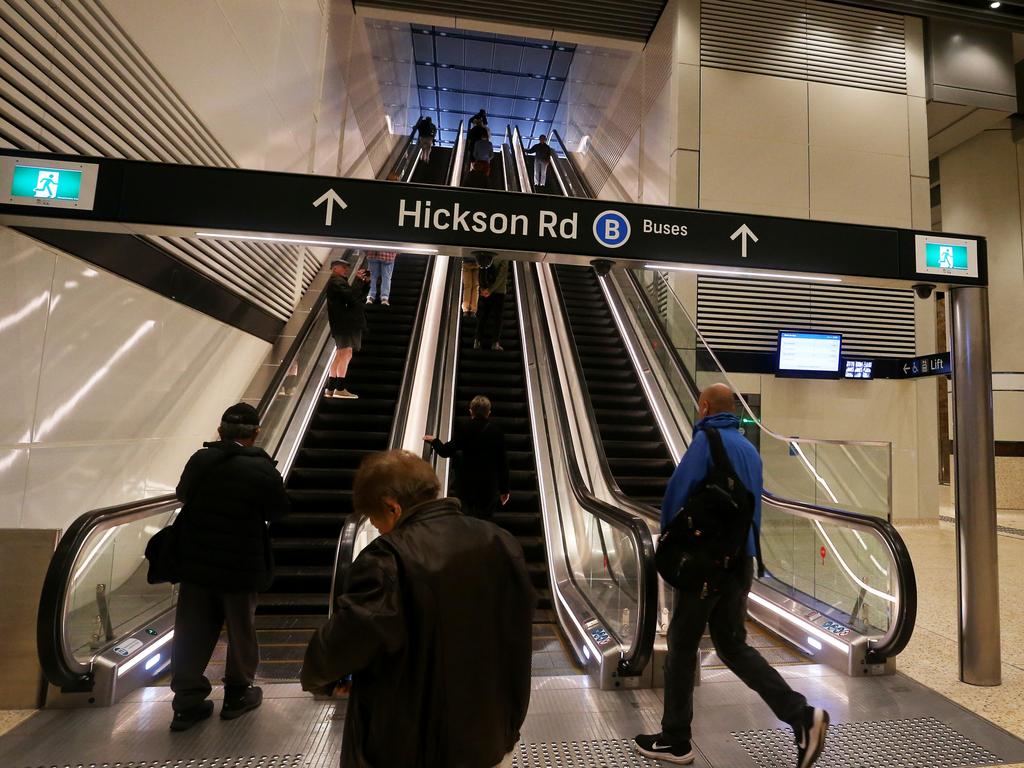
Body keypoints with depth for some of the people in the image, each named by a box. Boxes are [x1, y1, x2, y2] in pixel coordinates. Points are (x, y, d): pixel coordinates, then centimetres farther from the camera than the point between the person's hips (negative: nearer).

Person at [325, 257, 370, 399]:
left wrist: (366, 282, 12)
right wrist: (358, 279, -13)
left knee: (340, 355, 12)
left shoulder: (340, 281, 27)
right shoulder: (336, 281, -6)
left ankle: (330, 389, 15)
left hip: (346, 323, 11)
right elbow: (352, 295, -22)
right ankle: (340, 389, -19)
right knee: (346, 353, -16)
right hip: (344, 322, -11)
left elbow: (359, 295, 25)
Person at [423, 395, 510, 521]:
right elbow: (503, 463, -1)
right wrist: (504, 489, 7)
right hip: (489, 485, 0)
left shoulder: (462, 427, -7)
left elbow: (446, 452, -7)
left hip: (467, 483, 0)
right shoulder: (497, 431, -3)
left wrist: (434, 441, 13)